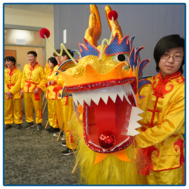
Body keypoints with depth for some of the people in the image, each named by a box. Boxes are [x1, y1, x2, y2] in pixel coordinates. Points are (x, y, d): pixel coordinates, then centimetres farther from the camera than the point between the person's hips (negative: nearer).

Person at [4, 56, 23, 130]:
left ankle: (18, 122, 16)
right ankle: (8, 123, 20)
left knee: (17, 109, 4)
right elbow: (4, 82, 2)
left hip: (16, 93, -3)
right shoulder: (5, 71, 7)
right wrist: (7, 91, -11)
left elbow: (18, 83, -9)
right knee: (7, 109, 8)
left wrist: (11, 91, -15)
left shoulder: (18, 72, -3)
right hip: (7, 93, 3)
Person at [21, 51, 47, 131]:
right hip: (26, 91, 5)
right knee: (27, 108, 12)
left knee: (38, 108, 2)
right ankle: (30, 122, 28)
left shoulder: (39, 68, -5)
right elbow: (23, 78, 13)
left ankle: (39, 123, 16)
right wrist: (22, 88, 7)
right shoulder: (25, 67, 9)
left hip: (35, 91, -5)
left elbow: (44, 79, -7)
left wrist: (38, 87, -15)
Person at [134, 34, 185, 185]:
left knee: (166, 180, 16)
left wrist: (138, 139, -20)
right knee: (148, 181, 21)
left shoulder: (181, 89, -15)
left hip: (168, 152, -4)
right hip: (146, 148, 4)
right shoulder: (148, 84, -1)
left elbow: (169, 126, -19)